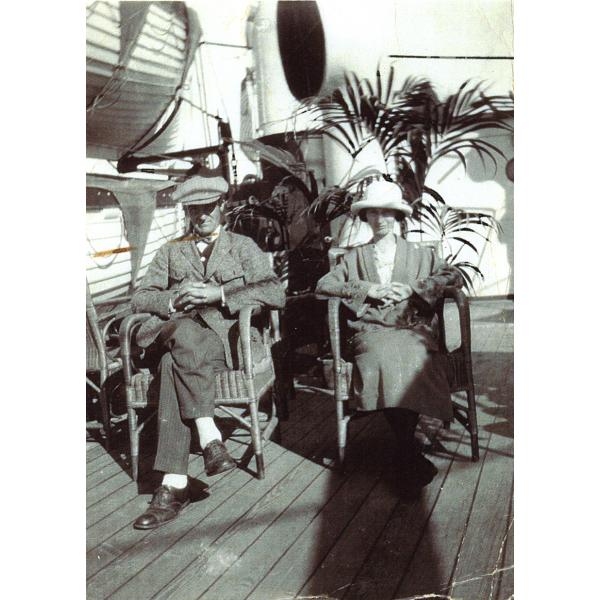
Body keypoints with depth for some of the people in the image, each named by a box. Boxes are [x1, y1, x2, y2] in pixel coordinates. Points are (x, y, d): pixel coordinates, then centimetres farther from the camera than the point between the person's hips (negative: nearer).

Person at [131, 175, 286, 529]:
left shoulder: (244, 247, 16)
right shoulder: (171, 252, 24)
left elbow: (276, 293, 1)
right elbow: (140, 298, 16)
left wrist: (220, 294, -11)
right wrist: (175, 300, -6)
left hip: (226, 338, -2)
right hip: (177, 334, 2)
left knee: (174, 363, -34)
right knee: (183, 332, -37)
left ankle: (174, 485, -38)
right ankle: (210, 439, -40)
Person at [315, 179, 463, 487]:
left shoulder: (420, 254, 24)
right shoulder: (355, 257, 24)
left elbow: (454, 276, 11)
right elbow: (323, 285, 10)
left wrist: (413, 288, -2)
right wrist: (367, 289, -3)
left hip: (412, 327, 0)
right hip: (371, 329, 0)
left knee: (415, 359, -36)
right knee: (382, 358, -36)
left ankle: (405, 448, -26)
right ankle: (409, 450, -28)